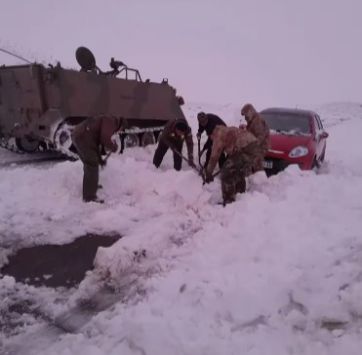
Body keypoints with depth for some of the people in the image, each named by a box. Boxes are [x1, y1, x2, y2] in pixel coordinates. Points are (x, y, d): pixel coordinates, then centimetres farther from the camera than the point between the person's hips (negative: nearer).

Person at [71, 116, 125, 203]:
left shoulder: (105, 123, 28)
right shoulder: (111, 122, -2)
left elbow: (97, 144, 35)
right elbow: (105, 138, -19)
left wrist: (100, 160, 37)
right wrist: (114, 147, -1)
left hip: (78, 136, 10)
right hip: (83, 138, -10)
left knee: (89, 163, 26)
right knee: (92, 166, -5)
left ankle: (92, 185, 45)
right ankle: (89, 196, -2)